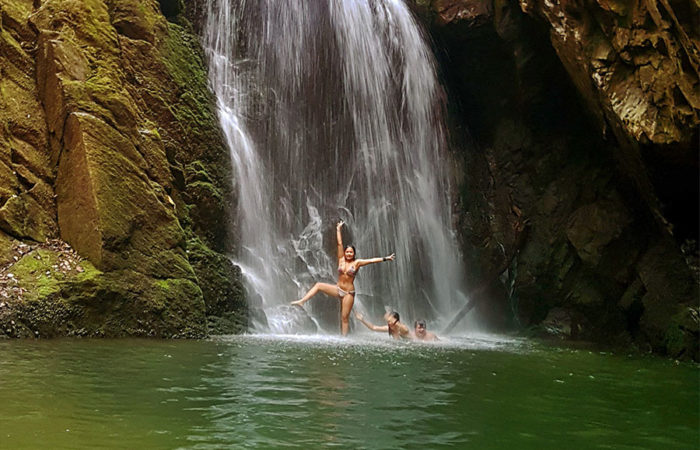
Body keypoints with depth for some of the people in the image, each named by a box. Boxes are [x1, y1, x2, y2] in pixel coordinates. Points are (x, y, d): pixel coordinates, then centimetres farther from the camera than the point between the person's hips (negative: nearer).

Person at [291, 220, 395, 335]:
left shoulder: (356, 263, -5)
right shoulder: (341, 260, 1)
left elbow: (372, 260, -11)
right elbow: (339, 244, 0)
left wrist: (385, 258, -18)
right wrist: (338, 229, 0)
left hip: (349, 293, -3)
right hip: (338, 289, 3)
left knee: (344, 317, -3)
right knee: (319, 285, -9)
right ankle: (302, 301, -6)